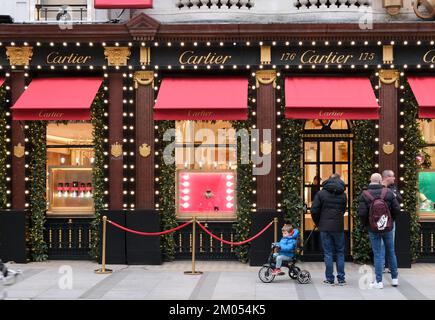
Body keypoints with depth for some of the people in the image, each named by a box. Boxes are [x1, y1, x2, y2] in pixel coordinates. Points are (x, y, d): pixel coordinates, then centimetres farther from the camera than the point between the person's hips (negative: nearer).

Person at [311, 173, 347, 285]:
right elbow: (343, 210, 6)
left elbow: (314, 210, -5)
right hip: (339, 227, 1)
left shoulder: (321, 193, -2)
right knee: (340, 252, 10)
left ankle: (330, 279, 5)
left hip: (325, 227, -1)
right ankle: (341, 279, 10)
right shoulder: (343, 195, 3)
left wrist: (318, 223, 9)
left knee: (328, 253, 4)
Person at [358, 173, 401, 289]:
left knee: (377, 254, 3)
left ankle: (379, 281, 4)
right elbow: (397, 209, -5)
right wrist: (391, 220, 12)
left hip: (373, 229, -1)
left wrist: (365, 224, 3)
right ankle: (394, 278, 24)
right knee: (391, 252, 16)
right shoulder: (388, 192, -5)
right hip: (388, 228, 2)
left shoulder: (365, 195, -9)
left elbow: (361, 213, -15)